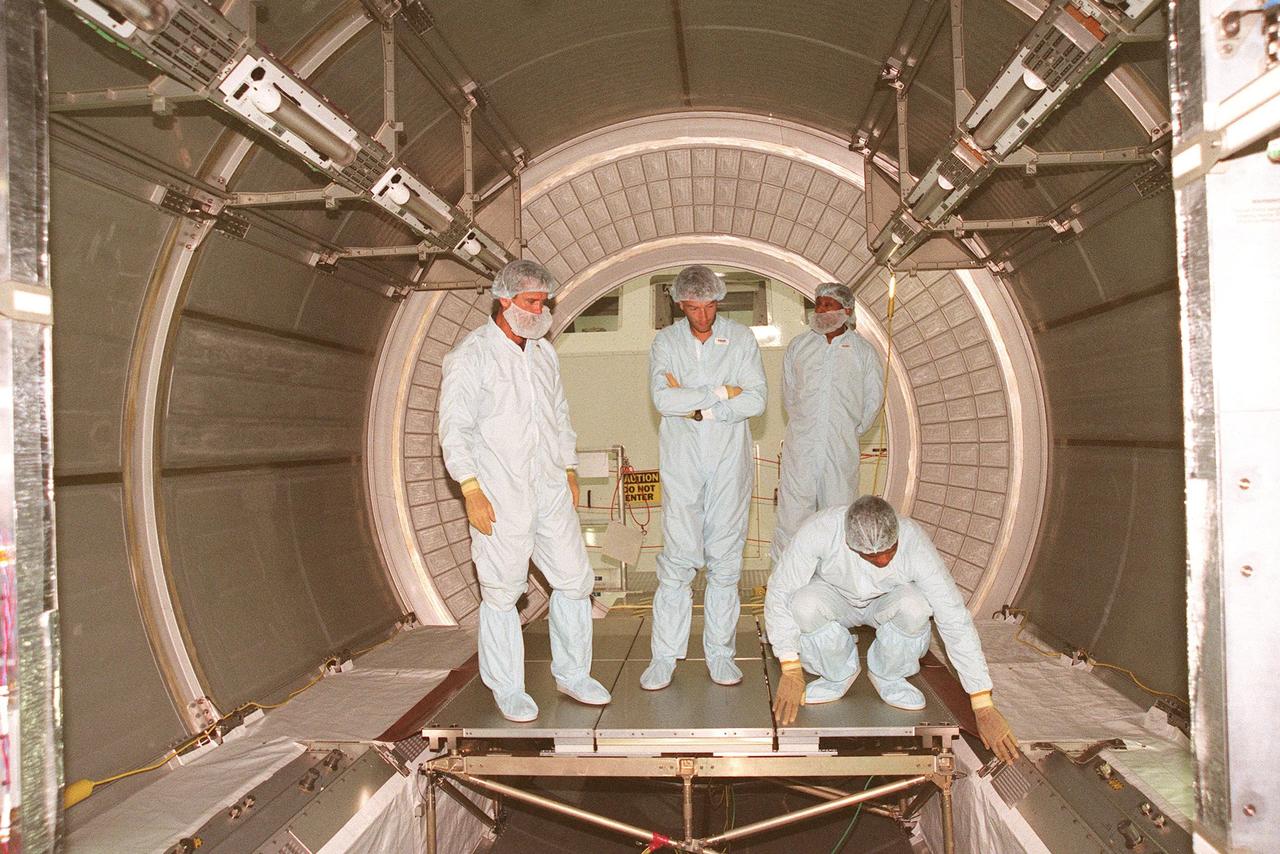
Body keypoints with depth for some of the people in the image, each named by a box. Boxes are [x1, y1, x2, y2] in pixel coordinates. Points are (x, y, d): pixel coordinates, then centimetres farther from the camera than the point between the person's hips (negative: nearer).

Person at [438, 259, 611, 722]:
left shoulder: (544, 352, 14)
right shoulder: (471, 354, -6)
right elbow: (455, 428, -10)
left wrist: (569, 469, 18)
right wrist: (472, 490, -15)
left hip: (551, 491, 6)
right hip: (501, 496, -6)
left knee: (574, 579, 8)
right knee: (501, 592, 2)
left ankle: (572, 674, 24)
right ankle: (507, 689, 18)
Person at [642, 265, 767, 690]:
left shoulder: (741, 339, 5)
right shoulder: (665, 341, 5)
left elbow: (756, 400, -7)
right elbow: (663, 399, -11)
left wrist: (697, 407, -10)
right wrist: (721, 392, -11)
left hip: (730, 460, 1)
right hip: (681, 460, -1)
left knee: (725, 556, 4)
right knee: (679, 555, -6)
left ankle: (719, 651, 15)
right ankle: (664, 655, 3)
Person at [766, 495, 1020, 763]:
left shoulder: (916, 545, -34)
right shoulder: (820, 530, -36)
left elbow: (955, 621, -31)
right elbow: (780, 593, -28)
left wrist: (984, 709, -32)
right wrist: (791, 670, -32)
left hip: (886, 601, 0)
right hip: (834, 597, 0)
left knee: (914, 605, -35)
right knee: (804, 603, -35)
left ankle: (886, 674, -4)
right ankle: (839, 674, -5)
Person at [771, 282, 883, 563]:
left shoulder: (863, 351, 6)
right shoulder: (798, 345, 10)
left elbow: (874, 397, 12)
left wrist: (852, 430, 12)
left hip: (842, 448, 0)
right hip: (801, 445, 1)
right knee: (792, 510, -1)